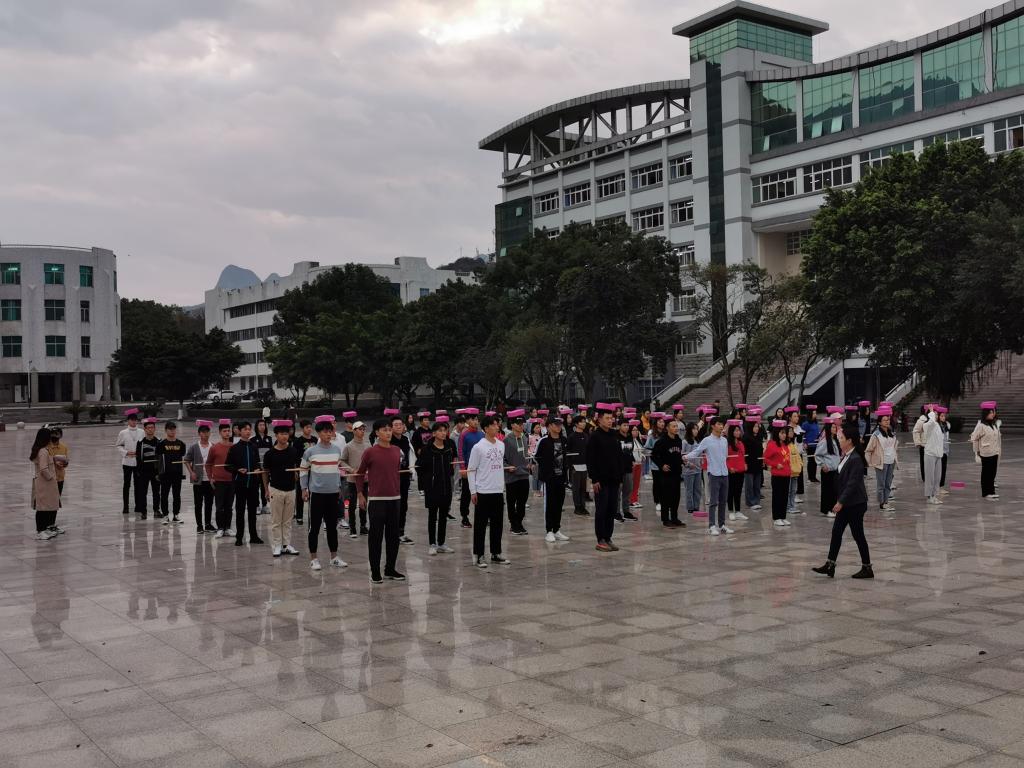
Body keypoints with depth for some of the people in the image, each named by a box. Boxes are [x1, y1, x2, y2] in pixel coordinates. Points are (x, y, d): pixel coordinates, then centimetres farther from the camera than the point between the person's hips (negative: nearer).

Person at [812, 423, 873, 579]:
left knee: (858, 535, 1)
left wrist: (841, 502, -25)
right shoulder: (845, 457, 7)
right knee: (836, 532, 8)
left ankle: (867, 568, 13)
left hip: (855, 504, -9)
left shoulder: (856, 459, -20)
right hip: (845, 503, 9)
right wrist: (840, 501, 17)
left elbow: (853, 484, -24)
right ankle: (830, 566, 11)